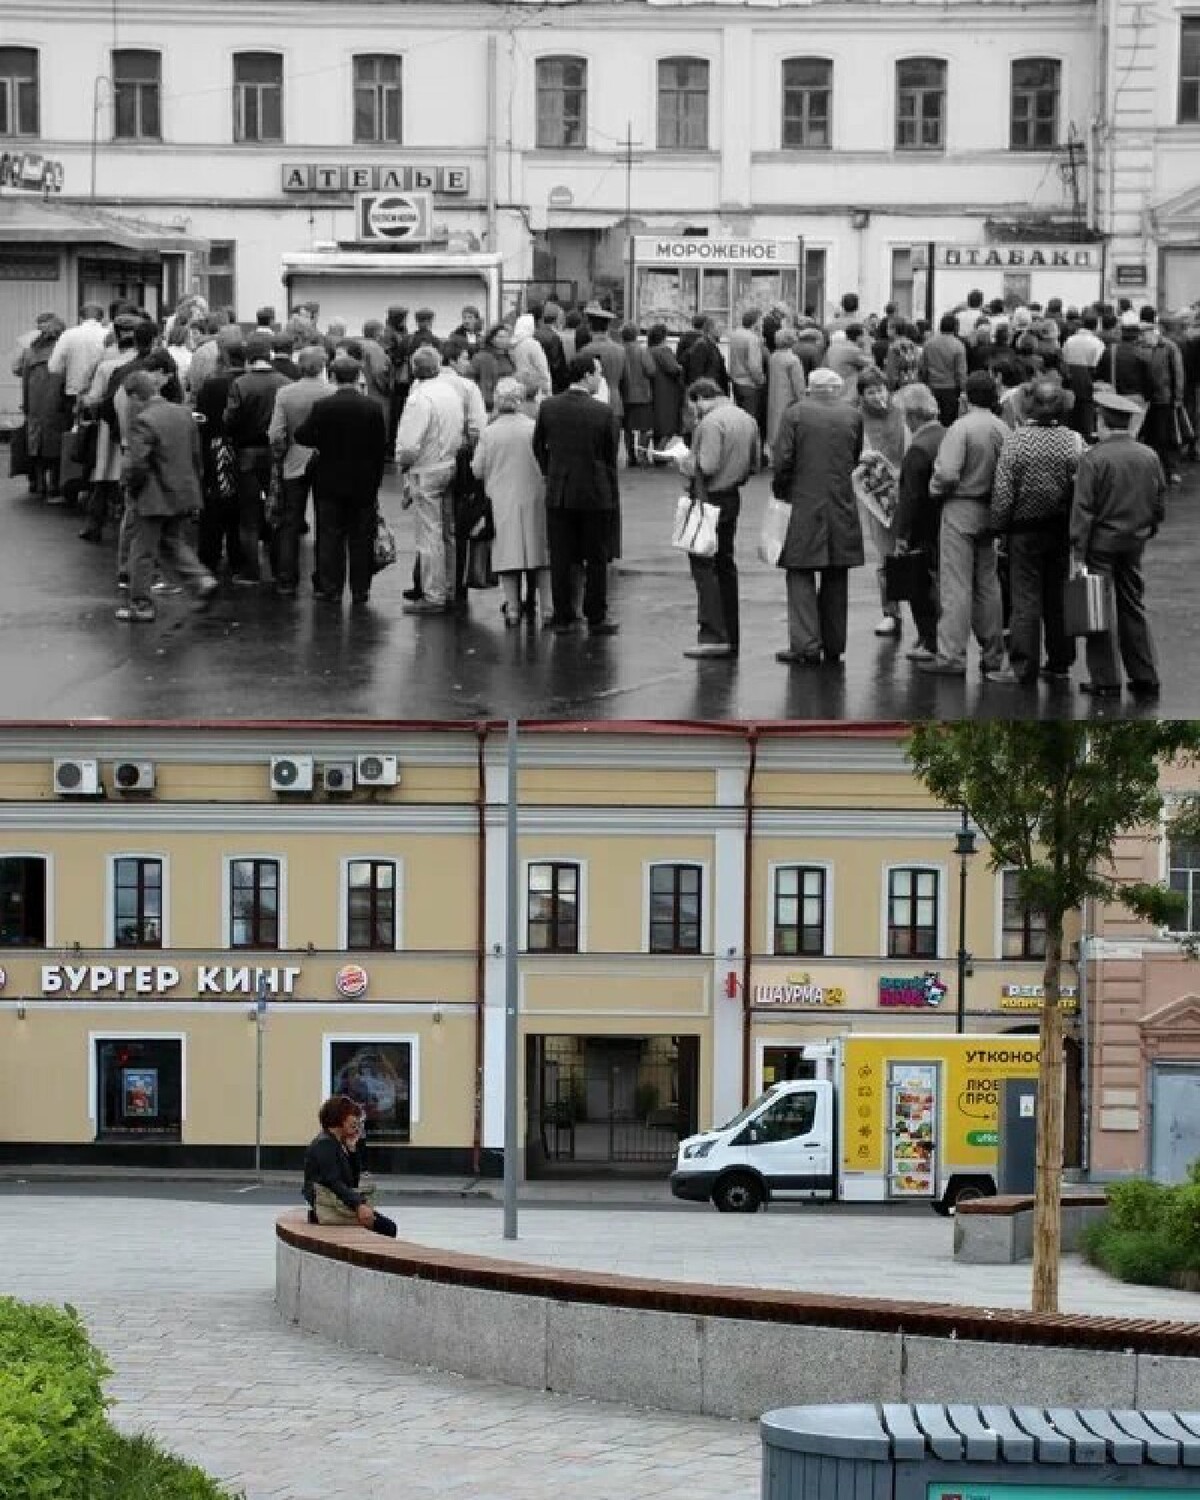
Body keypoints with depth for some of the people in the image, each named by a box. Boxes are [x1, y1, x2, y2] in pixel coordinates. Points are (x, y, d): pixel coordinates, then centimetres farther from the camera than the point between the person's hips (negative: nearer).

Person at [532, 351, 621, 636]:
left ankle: (562, 617, 11)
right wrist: (613, 499, 3)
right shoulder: (603, 412, -11)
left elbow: (538, 446, 8)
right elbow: (611, 459, -5)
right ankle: (596, 618, 12)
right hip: (595, 494, -3)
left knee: (560, 559, 8)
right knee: (596, 559, 8)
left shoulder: (548, 407, -3)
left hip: (558, 494, 3)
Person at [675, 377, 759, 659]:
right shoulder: (747, 419, 10)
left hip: (710, 497, -9)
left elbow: (707, 466, -23)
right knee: (725, 564, 14)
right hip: (733, 497, 9)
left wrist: (686, 464, -5)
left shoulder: (711, 422, -17)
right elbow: (753, 464, 14)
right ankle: (731, 636, 17)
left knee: (703, 565, -6)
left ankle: (713, 635, -11)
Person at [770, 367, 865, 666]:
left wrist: (780, 492, 6)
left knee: (801, 577, 1)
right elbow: (854, 460, 10)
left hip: (803, 506, -3)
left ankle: (807, 645, -8)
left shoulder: (795, 414, -5)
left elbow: (782, 461, -8)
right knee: (836, 580, 11)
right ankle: (833, 647, 14)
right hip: (842, 509, 3)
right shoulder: (853, 416, 3)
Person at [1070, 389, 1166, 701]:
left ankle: (1106, 681, 3)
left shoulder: (1094, 458, -14)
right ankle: (1146, 680, 15)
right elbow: (1160, 505, 9)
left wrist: (1078, 553, -13)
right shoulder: (1150, 457, 3)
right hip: (1135, 544, 5)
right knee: (1133, 609, 14)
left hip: (1101, 541, -5)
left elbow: (1083, 510, -15)